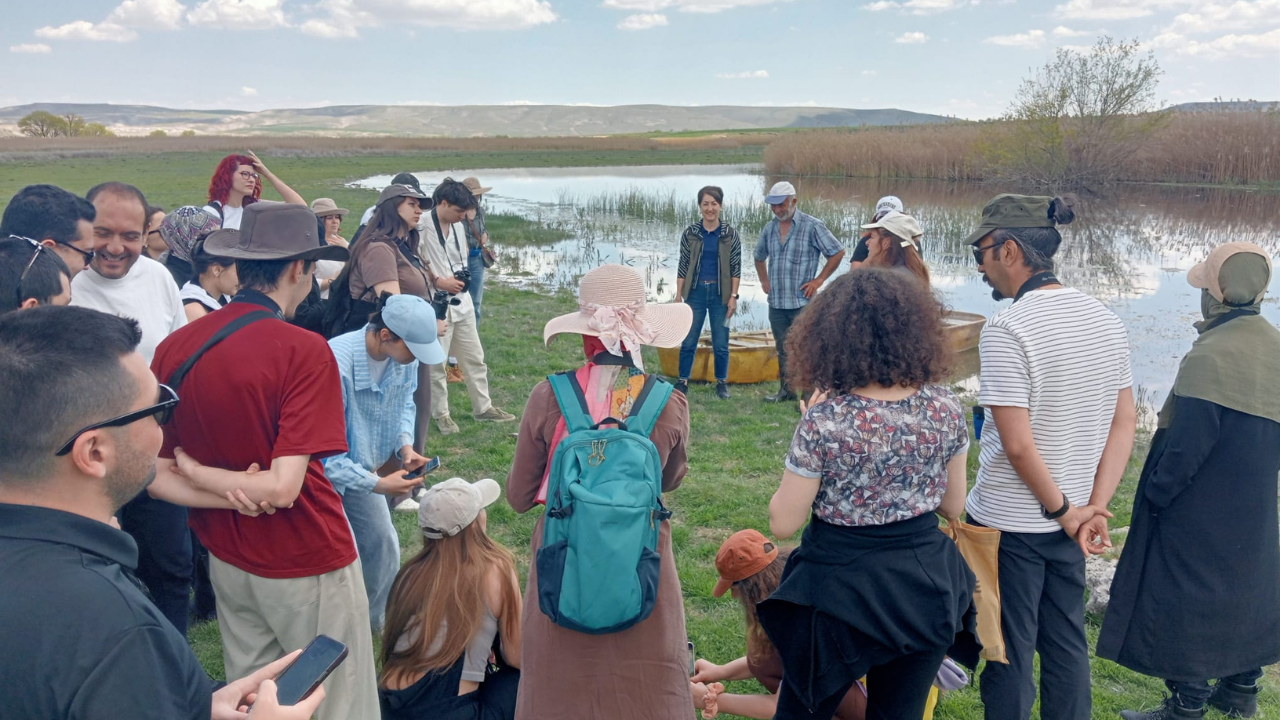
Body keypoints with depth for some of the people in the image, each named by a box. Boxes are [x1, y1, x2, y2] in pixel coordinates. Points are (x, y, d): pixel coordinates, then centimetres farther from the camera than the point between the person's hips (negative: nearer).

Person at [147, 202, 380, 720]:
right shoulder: (304, 352, -22)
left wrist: (220, 490, -11)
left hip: (227, 562, 6)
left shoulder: (174, 348, -5)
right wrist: (210, 474, -11)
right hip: (307, 564, -6)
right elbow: (283, 488, -25)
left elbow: (156, 477, -1)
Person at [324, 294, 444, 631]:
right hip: (325, 473, -7)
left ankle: (372, 623, 38)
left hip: (360, 468, 7)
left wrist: (405, 444, -12)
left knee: (383, 548, 13)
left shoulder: (404, 357, -15)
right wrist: (378, 485, -29)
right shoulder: (337, 363, -36)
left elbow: (404, 402, 7)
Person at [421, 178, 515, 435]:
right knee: (436, 363, 5)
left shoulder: (458, 227, 7)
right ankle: (441, 413, 19)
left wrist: (462, 276, 6)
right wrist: (438, 281, -18)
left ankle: (483, 407, 25)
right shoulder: (422, 226, -16)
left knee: (474, 358, 14)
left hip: (461, 301, 7)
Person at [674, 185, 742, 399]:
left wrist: (733, 296, -5)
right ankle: (683, 382, 16)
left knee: (721, 343, 6)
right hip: (696, 291, 0)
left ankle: (722, 383, 20)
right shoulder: (690, 233, 1)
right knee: (688, 341, 4)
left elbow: (736, 267, 1)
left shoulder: (730, 234, 0)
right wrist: (678, 295, -1)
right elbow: (683, 266, 3)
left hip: (720, 292, 0)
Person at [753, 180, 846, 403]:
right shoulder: (769, 229, 10)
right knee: (783, 349, 14)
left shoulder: (812, 226, -7)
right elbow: (759, 257, 28)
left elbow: (837, 253, -4)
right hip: (776, 303, 6)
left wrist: (819, 280, -7)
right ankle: (786, 391, 25)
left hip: (802, 302, -6)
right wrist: (764, 280, 16)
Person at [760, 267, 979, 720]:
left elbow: (782, 524, -12)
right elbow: (953, 506, 5)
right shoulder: (946, 408, -9)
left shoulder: (825, 419, -22)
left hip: (843, 588, -4)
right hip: (925, 586, 4)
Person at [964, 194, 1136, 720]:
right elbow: (1125, 422, 3)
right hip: (1067, 520, 7)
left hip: (1009, 521, -7)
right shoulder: (1104, 319, 2)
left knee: (1010, 651, 9)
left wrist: (1066, 511, -10)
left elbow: (1017, 444, -23)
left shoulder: (1006, 330, -21)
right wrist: (1096, 507, -1)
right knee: (1066, 642, 20)